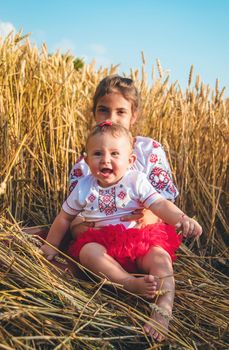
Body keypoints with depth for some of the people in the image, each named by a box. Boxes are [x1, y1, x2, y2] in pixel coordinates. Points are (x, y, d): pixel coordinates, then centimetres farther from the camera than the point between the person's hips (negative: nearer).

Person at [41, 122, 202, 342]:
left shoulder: (136, 181, -2)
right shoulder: (84, 188, 4)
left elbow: (160, 205, -13)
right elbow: (64, 217, 16)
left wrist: (182, 219, -33)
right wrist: (51, 245, 19)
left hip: (140, 240, -1)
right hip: (102, 243, 1)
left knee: (160, 257, -29)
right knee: (88, 251, -31)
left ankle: (163, 311, -40)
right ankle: (131, 283, -43)